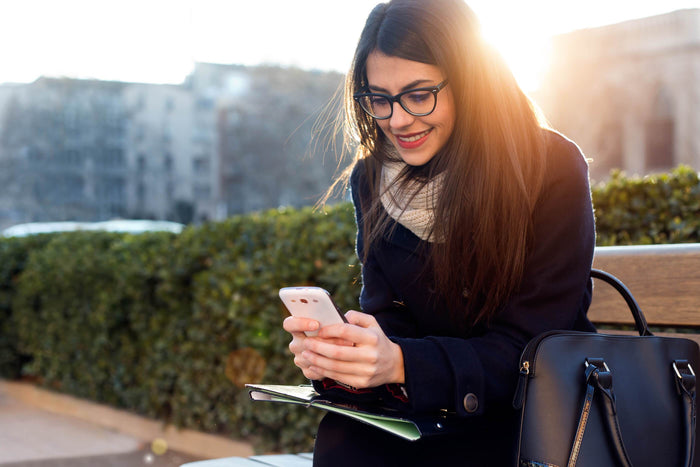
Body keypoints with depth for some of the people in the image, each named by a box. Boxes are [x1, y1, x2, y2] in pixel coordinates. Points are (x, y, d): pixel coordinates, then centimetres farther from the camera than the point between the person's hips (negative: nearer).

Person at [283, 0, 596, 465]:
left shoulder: (553, 170, -14)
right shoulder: (372, 179, 2)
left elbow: (527, 349, -18)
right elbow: (387, 317, -2)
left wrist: (401, 364, -34)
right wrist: (334, 354, -27)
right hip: (433, 414, 3)